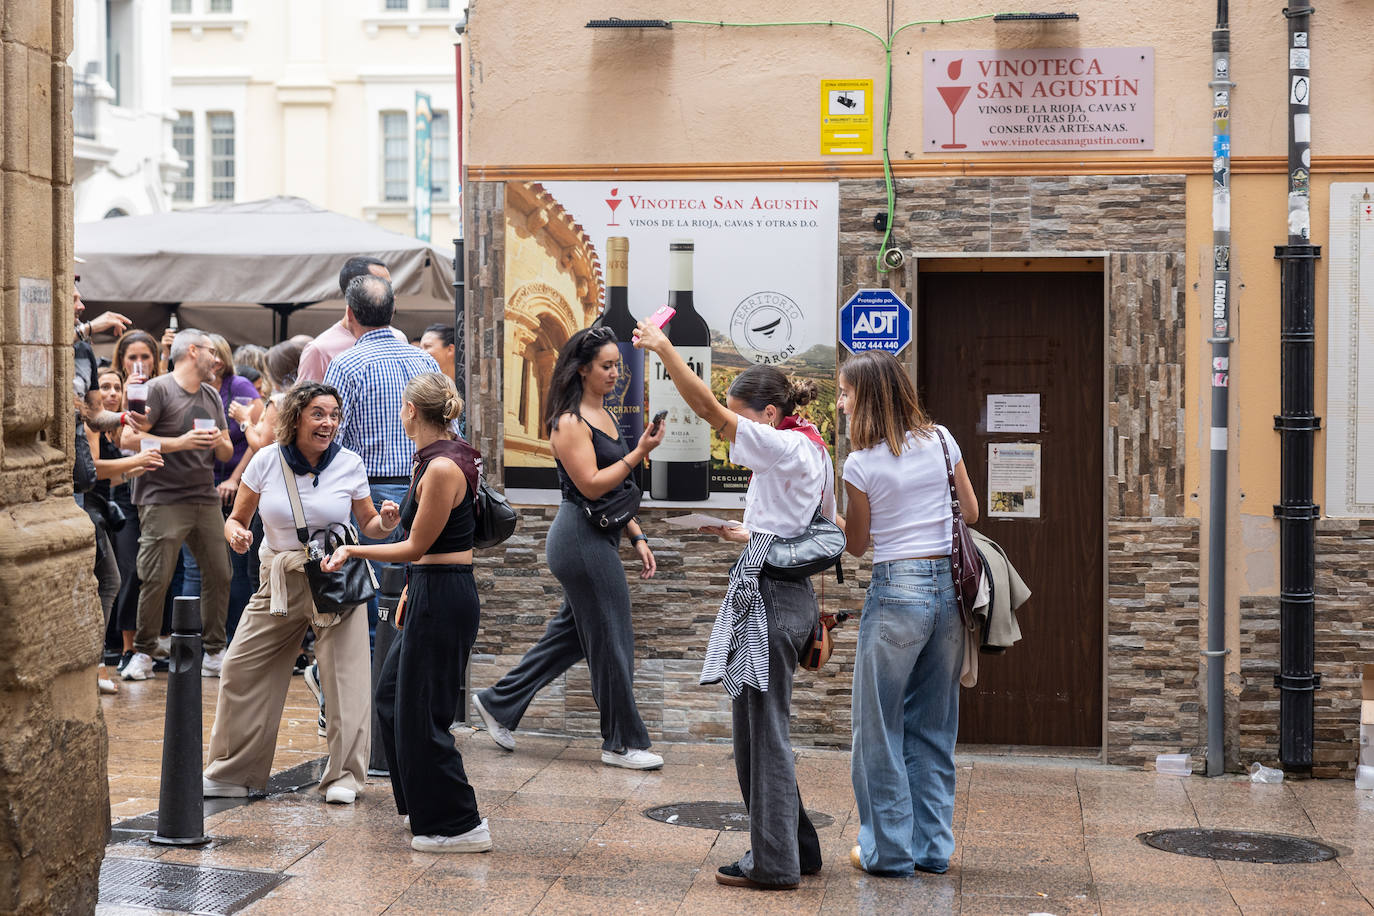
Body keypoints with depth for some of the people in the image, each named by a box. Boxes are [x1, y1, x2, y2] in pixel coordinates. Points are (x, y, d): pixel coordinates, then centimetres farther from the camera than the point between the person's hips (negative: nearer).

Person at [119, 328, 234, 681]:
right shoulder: (159, 389, -3)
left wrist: (220, 443, -3)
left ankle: (214, 653, 12)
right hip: (163, 501, -6)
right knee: (156, 578, -9)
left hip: (206, 499, 7)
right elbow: (128, 439, -12)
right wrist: (180, 443, -17)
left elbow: (227, 453, 21)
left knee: (219, 574, 3)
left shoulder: (212, 397, 19)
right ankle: (142, 654, 2)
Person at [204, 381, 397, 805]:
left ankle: (344, 774, 11)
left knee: (346, 675, -4)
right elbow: (236, 520, 5)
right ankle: (232, 773, 18)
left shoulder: (349, 464, -3)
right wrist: (236, 535, -18)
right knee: (240, 670, 2)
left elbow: (368, 523, 8)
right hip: (282, 580, 2)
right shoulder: (267, 460, -3)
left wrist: (385, 521, -14)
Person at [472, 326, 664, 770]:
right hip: (582, 540, -10)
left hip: (598, 539, 10)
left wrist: (637, 537, 15)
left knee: (570, 634, 16)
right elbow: (592, 485, -21)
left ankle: (499, 703, 28)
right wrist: (638, 454, -23)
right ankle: (622, 742, 9)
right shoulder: (570, 423, -14)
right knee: (612, 641, -2)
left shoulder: (604, 417, 15)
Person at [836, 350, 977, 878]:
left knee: (879, 726, 8)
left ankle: (889, 848, 12)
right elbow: (971, 512, 13)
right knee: (935, 726, 14)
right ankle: (932, 847, 19)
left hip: (897, 590, -5)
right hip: (950, 585, 5)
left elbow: (856, 545, 1)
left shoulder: (861, 464, -9)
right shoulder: (941, 439, 4)